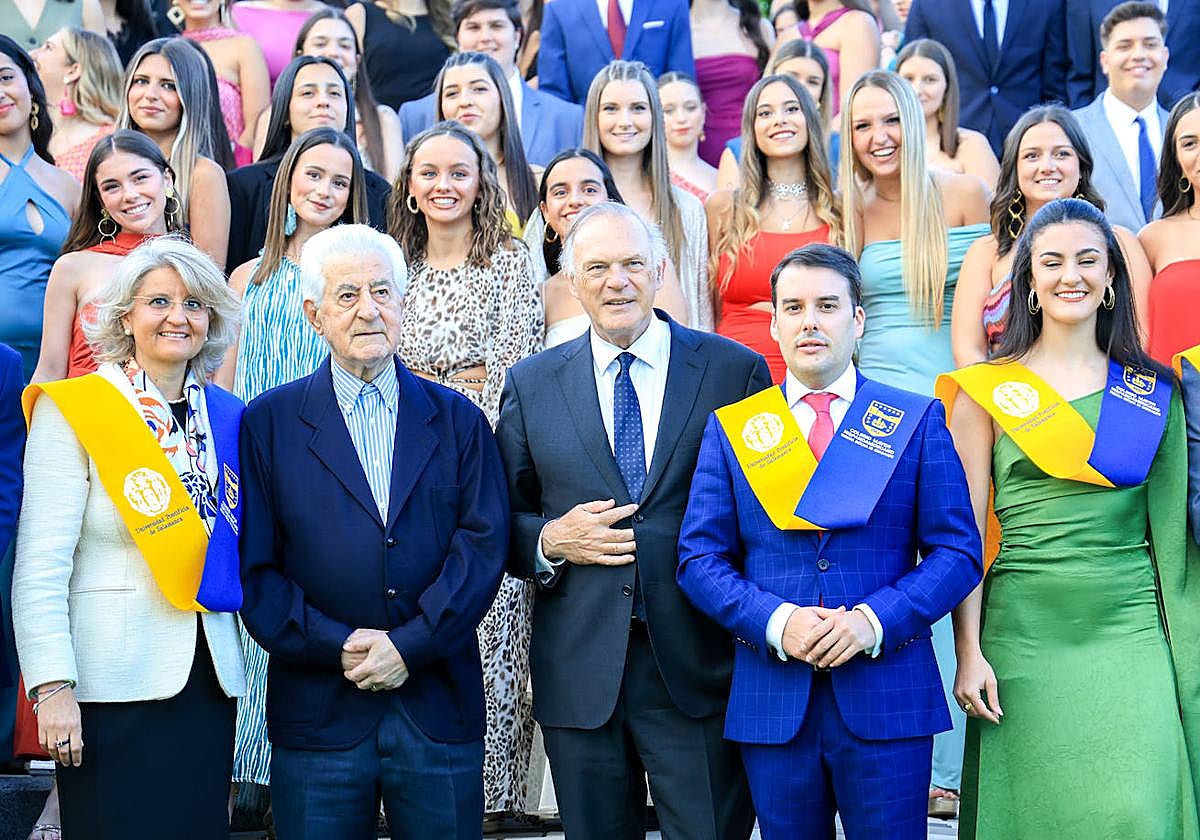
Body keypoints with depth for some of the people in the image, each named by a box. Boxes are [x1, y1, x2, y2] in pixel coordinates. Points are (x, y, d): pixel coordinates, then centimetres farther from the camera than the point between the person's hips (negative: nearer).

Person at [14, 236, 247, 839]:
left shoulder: (227, 418, 11)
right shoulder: (71, 411, -4)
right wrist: (53, 688, -16)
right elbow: (41, 567, -9)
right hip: (114, 686, -5)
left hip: (208, 678, 5)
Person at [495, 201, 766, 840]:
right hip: (580, 672, 2)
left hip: (699, 667, -2)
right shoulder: (531, 385, 7)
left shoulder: (735, 371, 2)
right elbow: (501, 518, 12)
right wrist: (550, 541, -9)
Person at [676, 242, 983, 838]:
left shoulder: (916, 421, 5)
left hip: (887, 696, -1)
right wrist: (776, 621, -14)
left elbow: (956, 551, 0)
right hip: (771, 699, 1)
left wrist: (875, 620, -15)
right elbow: (699, 559, 3)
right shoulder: (731, 428, 8)